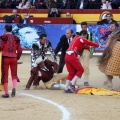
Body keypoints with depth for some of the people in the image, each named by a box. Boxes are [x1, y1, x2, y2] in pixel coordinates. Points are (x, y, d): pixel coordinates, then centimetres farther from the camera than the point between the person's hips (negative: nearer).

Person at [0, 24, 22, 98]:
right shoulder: (16, 38, 8)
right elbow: (19, 50, 6)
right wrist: (17, 58, 20)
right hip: (14, 58, 3)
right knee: (14, 74, 12)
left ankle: (6, 93, 4)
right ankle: (14, 88, -15)